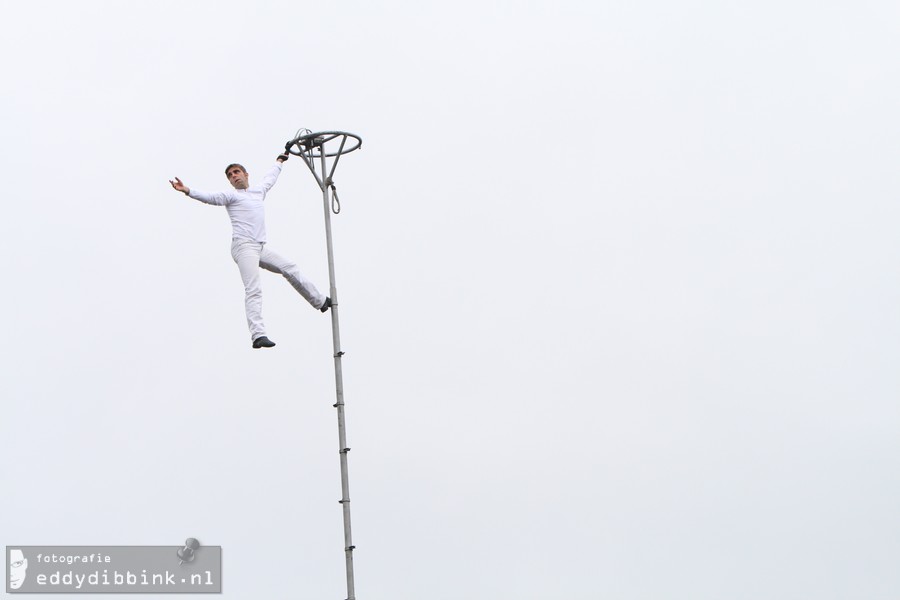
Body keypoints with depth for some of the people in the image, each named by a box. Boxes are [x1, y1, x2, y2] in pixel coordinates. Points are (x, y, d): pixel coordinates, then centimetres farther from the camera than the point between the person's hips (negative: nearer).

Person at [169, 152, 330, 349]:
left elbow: (270, 178, 42)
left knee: (291, 270, 16)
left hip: (261, 247, 7)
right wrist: (187, 191, -27)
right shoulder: (231, 196, 3)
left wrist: (280, 161, 57)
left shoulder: (258, 191, 23)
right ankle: (258, 335, -28)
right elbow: (210, 197, -12)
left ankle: (321, 301, 33)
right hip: (244, 246, -7)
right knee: (253, 290, -18)